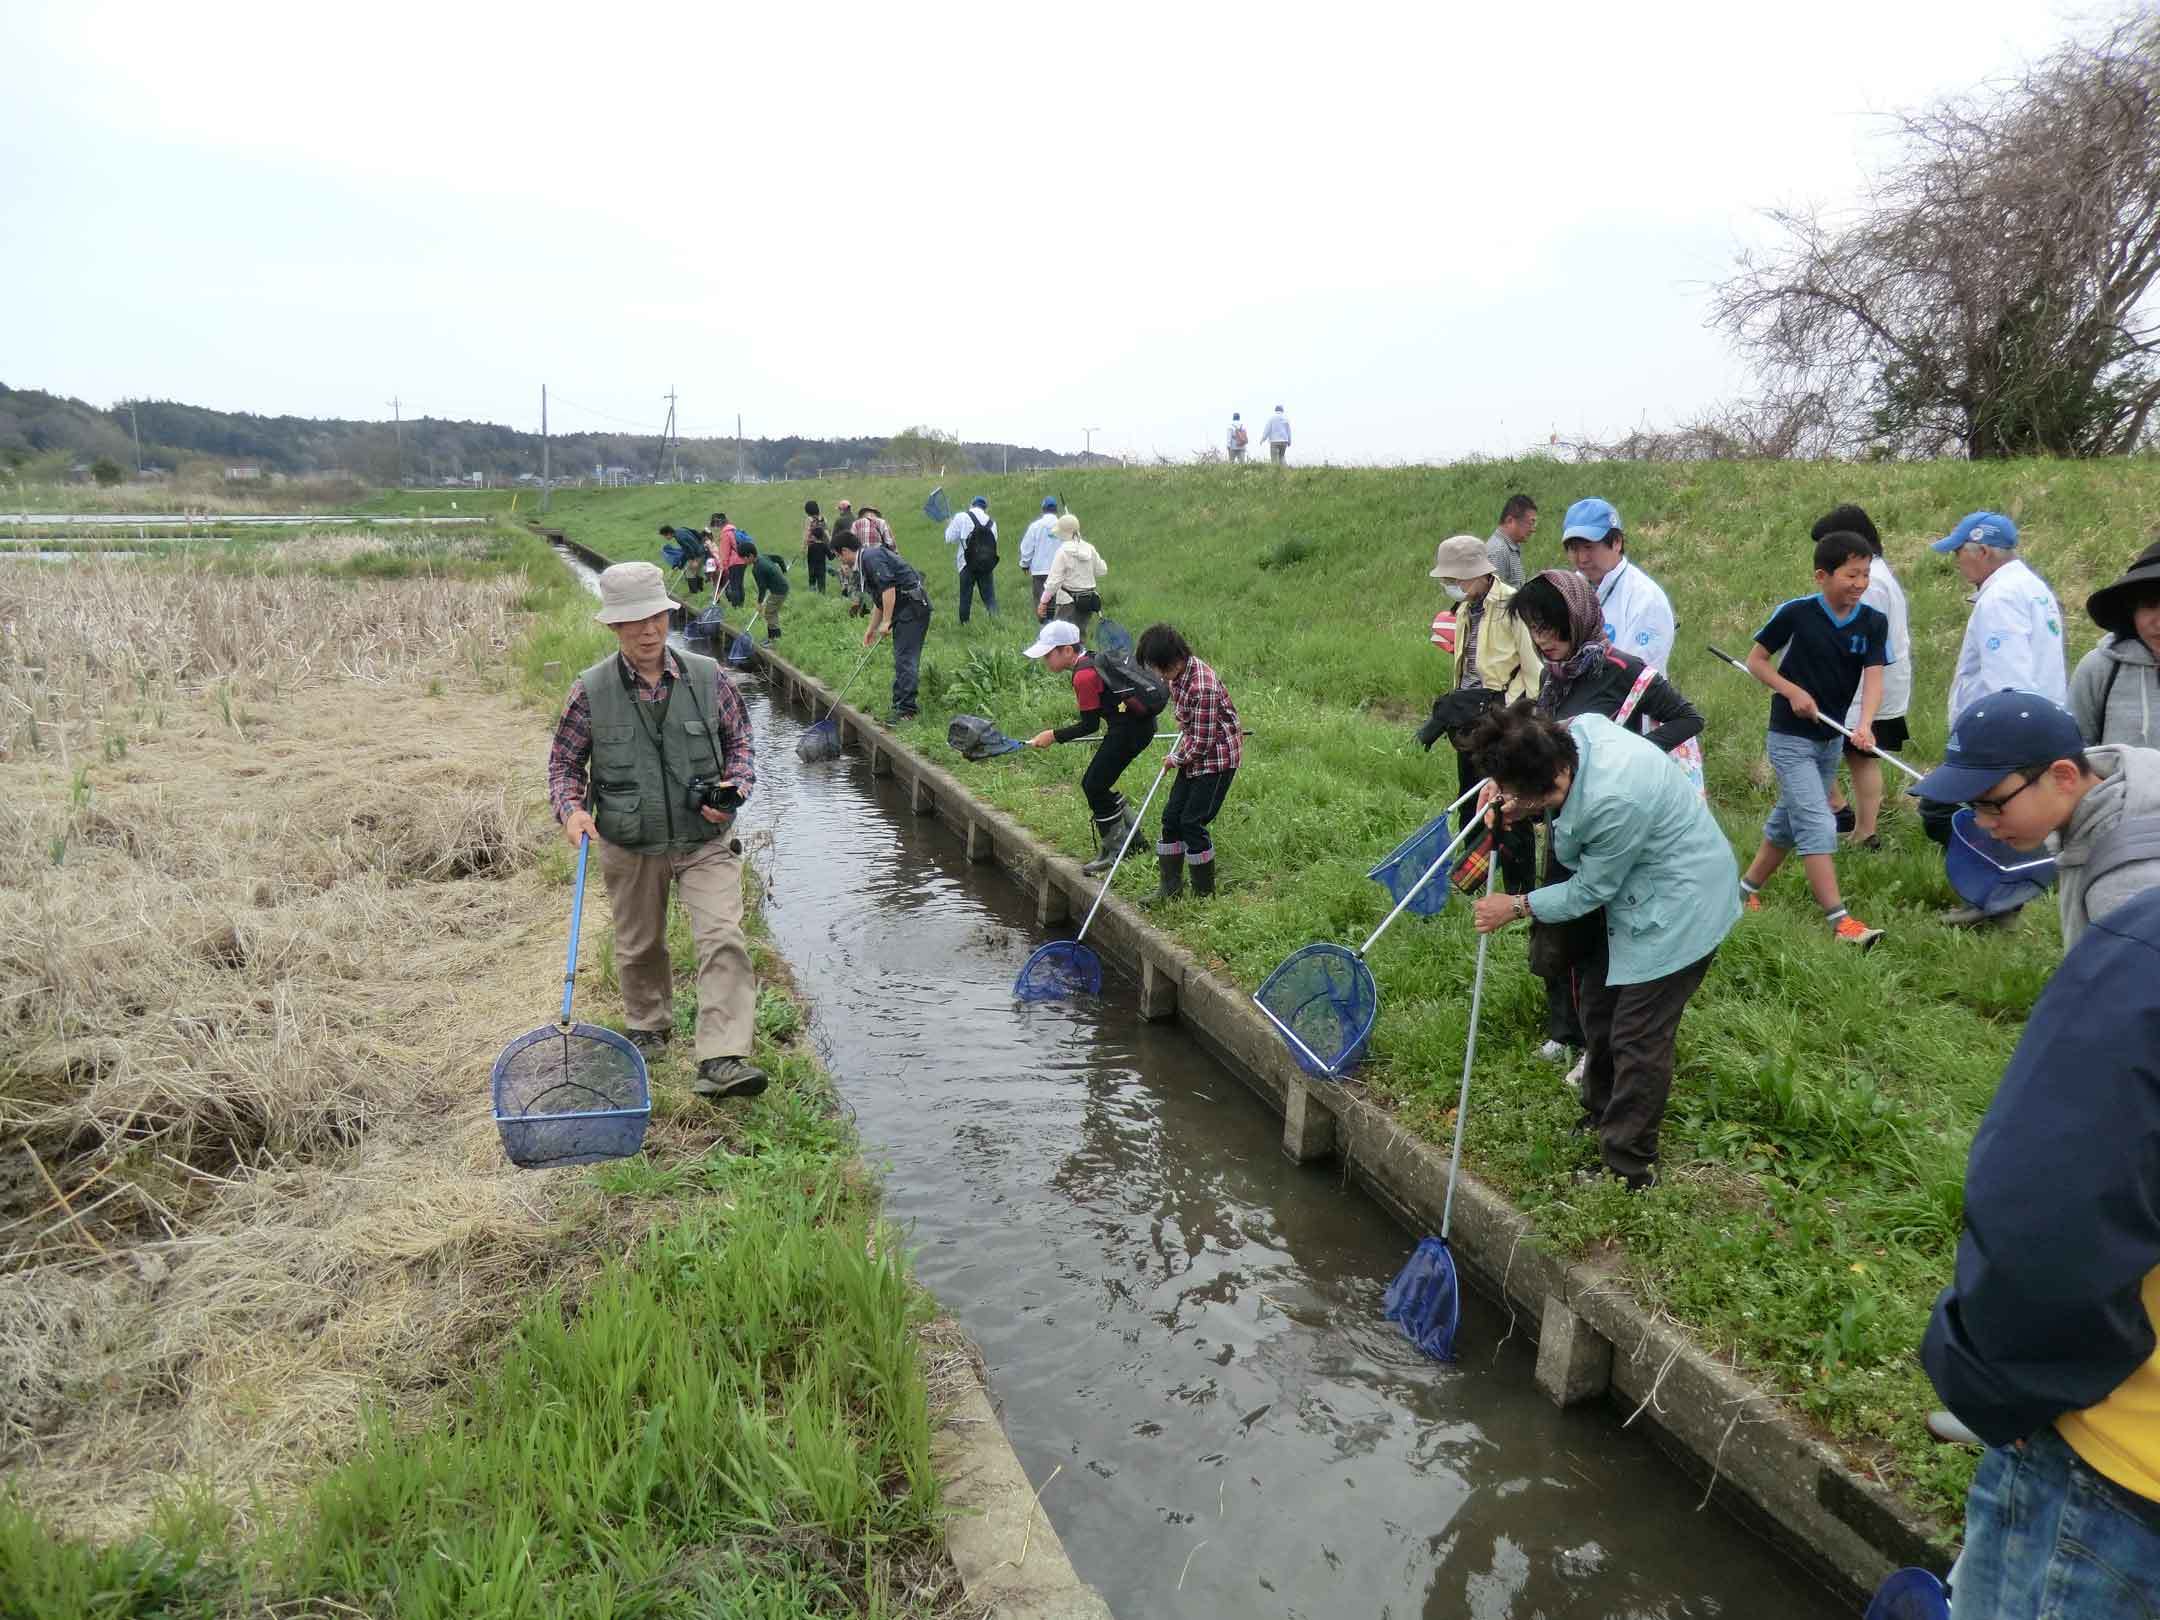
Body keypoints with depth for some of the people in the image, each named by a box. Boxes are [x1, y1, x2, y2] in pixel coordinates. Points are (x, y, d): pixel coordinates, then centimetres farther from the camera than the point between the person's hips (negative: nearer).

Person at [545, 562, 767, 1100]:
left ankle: (721, 1060, -18)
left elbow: (739, 740, 8)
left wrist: (734, 787, -11)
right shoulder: (591, 692, -7)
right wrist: (571, 808, -14)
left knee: (723, 939, -16)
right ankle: (648, 1027, 45)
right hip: (630, 848, 1)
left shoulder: (708, 678, -5)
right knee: (639, 946, 18)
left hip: (705, 839, -1)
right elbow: (564, 762, 5)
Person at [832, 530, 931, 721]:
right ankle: (900, 705, 18)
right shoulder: (868, 560, 23)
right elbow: (879, 601, 30)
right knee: (903, 659, 13)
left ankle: (906, 710, -14)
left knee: (905, 659, -12)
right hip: (906, 608, 11)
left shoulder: (872, 557, -11)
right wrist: (872, 629, 33)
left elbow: (888, 588, -22)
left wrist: (886, 621, -20)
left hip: (913, 607, -11)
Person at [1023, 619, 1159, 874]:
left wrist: (1054, 736, -10)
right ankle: (1131, 832, 26)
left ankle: (1114, 850, 6)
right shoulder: (1091, 660, 10)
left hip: (1132, 727, -10)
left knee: (1095, 786, -5)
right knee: (1093, 783, 14)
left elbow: (1090, 726, -16)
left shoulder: (1084, 676, -19)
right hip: (1136, 724, 10)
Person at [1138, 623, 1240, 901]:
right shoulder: (1175, 675, -1)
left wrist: (1175, 760, -9)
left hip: (1218, 756, -9)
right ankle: (1170, 888, 16)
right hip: (1193, 755, 9)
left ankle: (1205, 895, 7)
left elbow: (1202, 742, -23)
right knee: (1171, 816, 7)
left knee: (1192, 822, -7)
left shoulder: (1203, 686, -29)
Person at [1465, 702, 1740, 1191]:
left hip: (1679, 907, -10)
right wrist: (1517, 805, -9)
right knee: (1599, 1008, 20)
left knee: (1637, 1038, -4)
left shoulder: (1614, 802, -38)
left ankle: (1629, 1166, 10)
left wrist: (1517, 907, -11)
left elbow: (1590, 891, -22)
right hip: (1634, 889, 10)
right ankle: (1602, 1114, 40)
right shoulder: (1575, 728, -15)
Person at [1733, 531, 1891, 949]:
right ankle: (1839, 920, -13)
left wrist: (1865, 724, -31)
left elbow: (1873, 678, -14)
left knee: (1789, 821, 17)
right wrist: (1793, 692, -18)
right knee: (1818, 826, -12)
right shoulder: (1796, 613, -15)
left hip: (1832, 738, 6)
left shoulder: (1874, 622, -5)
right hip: (1791, 737, -6)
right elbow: (1755, 660, -5)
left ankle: (1747, 888, 33)